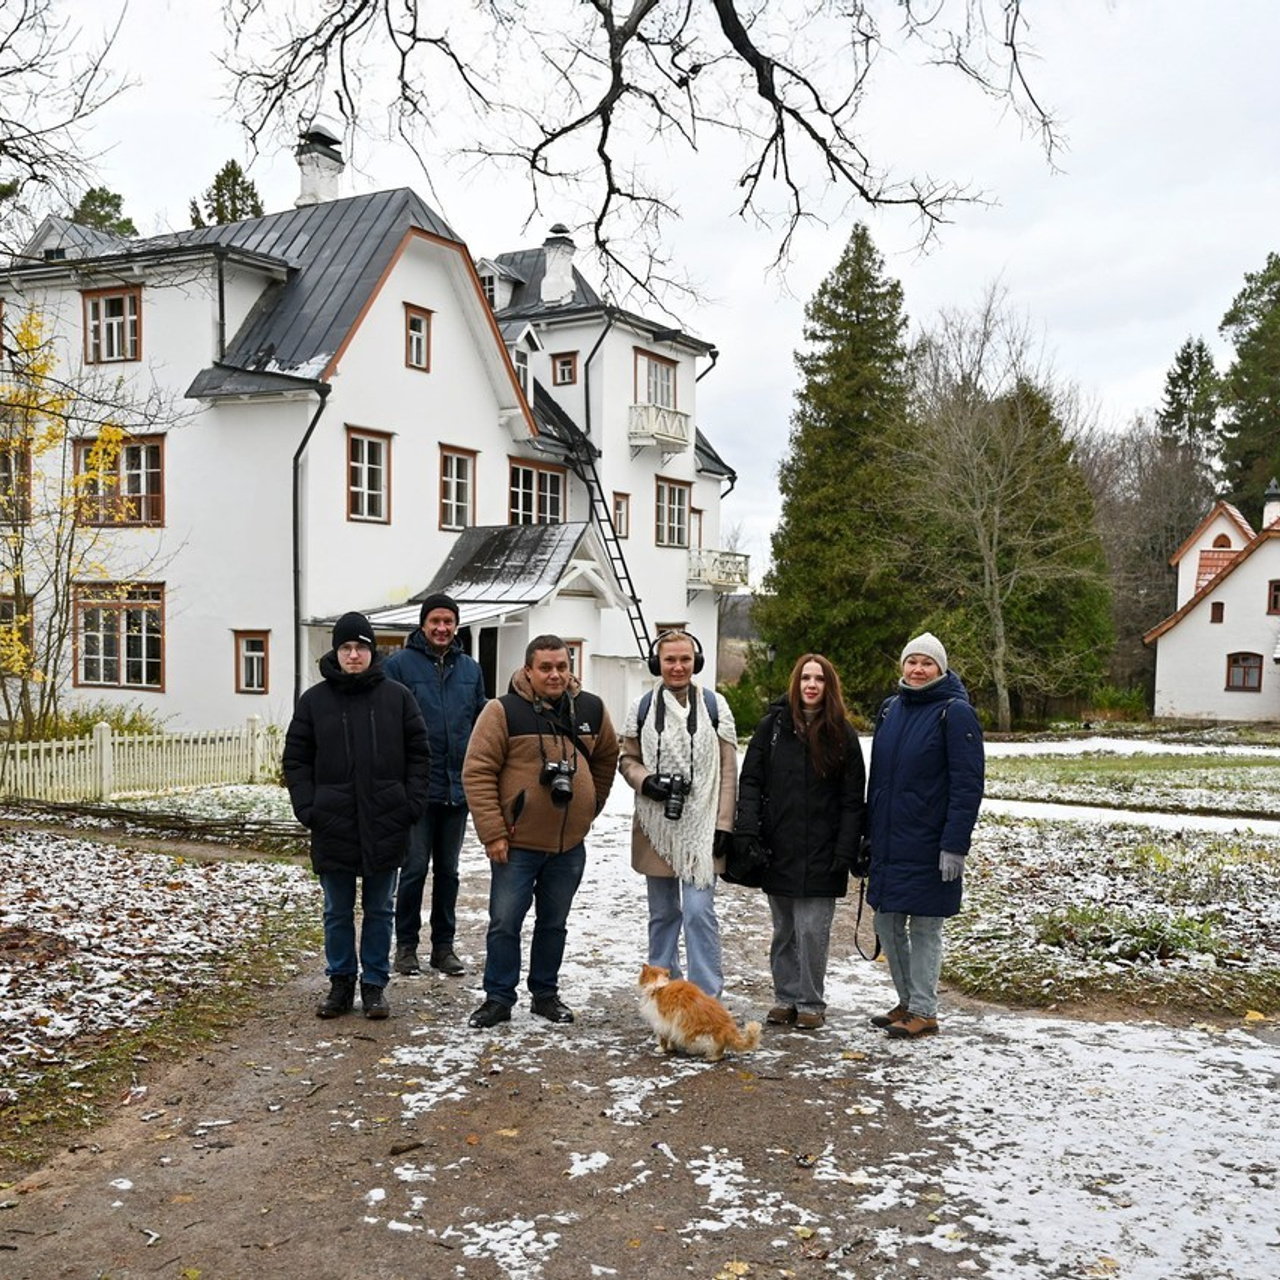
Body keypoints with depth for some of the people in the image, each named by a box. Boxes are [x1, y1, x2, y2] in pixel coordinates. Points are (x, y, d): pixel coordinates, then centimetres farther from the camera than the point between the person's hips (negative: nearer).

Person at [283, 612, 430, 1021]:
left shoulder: (397, 697, 2)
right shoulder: (314, 700, 2)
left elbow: (419, 752, 5)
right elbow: (296, 759, 5)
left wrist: (413, 803, -4)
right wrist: (307, 809, -5)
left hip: (385, 826, 0)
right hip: (333, 826, 0)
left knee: (379, 910, 10)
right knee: (338, 912, 11)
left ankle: (374, 984, 21)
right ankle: (341, 983, 24)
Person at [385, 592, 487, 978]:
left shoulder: (470, 668, 8)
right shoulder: (400, 664, -5)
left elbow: (481, 723, 13)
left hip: (458, 788, 4)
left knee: (448, 870, 12)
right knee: (414, 869, 2)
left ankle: (443, 945, 22)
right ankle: (406, 945, 15)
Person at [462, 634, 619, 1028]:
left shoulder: (592, 710, 2)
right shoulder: (503, 711, -11)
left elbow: (606, 759, 19)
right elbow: (477, 772, -12)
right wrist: (493, 833, -15)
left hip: (570, 845, 4)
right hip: (517, 844, -4)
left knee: (554, 924, 15)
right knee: (504, 923, 2)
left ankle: (546, 993, 29)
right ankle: (498, 998, 16)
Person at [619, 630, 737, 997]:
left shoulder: (714, 705, 0)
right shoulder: (643, 707, 4)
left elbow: (727, 770, 1)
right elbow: (627, 759, 11)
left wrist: (724, 824, -5)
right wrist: (647, 781, -11)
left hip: (701, 825, -2)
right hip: (656, 825, 2)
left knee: (699, 911, -9)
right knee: (663, 913, 12)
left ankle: (707, 997, -2)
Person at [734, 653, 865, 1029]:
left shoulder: (842, 735, 1)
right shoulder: (773, 725, 3)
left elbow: (853, 799, 0)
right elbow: (750, 781, 2)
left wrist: (845, 851, -7)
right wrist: (748, 833, -8)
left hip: (820, 855, -2)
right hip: (778, 850, 2)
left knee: (812, 930, -2)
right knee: (784, 930, 11)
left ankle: (811, 1002, 13)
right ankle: (785, 998, 23)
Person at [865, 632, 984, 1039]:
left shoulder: (954, 713, -9)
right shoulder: (890, 709, 11)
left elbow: (967, 785, -13)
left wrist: (954, 845, -18)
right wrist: (868, 832, 14)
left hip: (928, 846, -7)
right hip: (888, 843, 7)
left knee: (924, 927, 2)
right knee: (887, 923, 12)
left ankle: (924, 1012, 13)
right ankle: (907, 1001, 27)